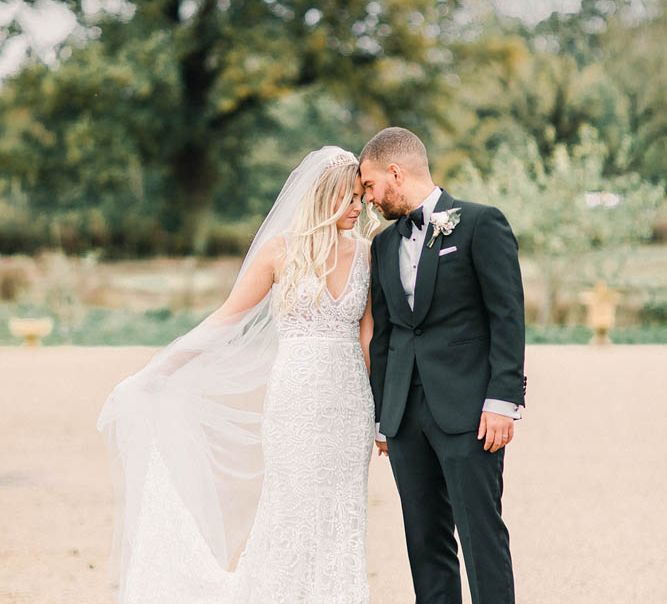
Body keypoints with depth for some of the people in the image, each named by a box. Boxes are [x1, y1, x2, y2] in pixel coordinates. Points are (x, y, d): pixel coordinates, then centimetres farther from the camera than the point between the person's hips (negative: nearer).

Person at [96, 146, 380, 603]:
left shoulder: (365, 251, 7)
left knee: (343, 518, 3)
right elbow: (228, 317, 3)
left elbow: (366, 331, 12)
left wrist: (374, 407, 9)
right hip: (296, 401, -3)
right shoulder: (280, 250, -2)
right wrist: (159, 371, 3)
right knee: (292, 511, -3)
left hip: (350, 403, 3)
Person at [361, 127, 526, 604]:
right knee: (426, 540, 7)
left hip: (467, 411, -6)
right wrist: (381, 416, 15)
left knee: (481, 532, -8)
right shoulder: (385, 245, 17)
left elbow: (508, 316, -7)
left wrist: (503, 401, -14)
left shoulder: (481, 223, -2)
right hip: (406, 416, 6)